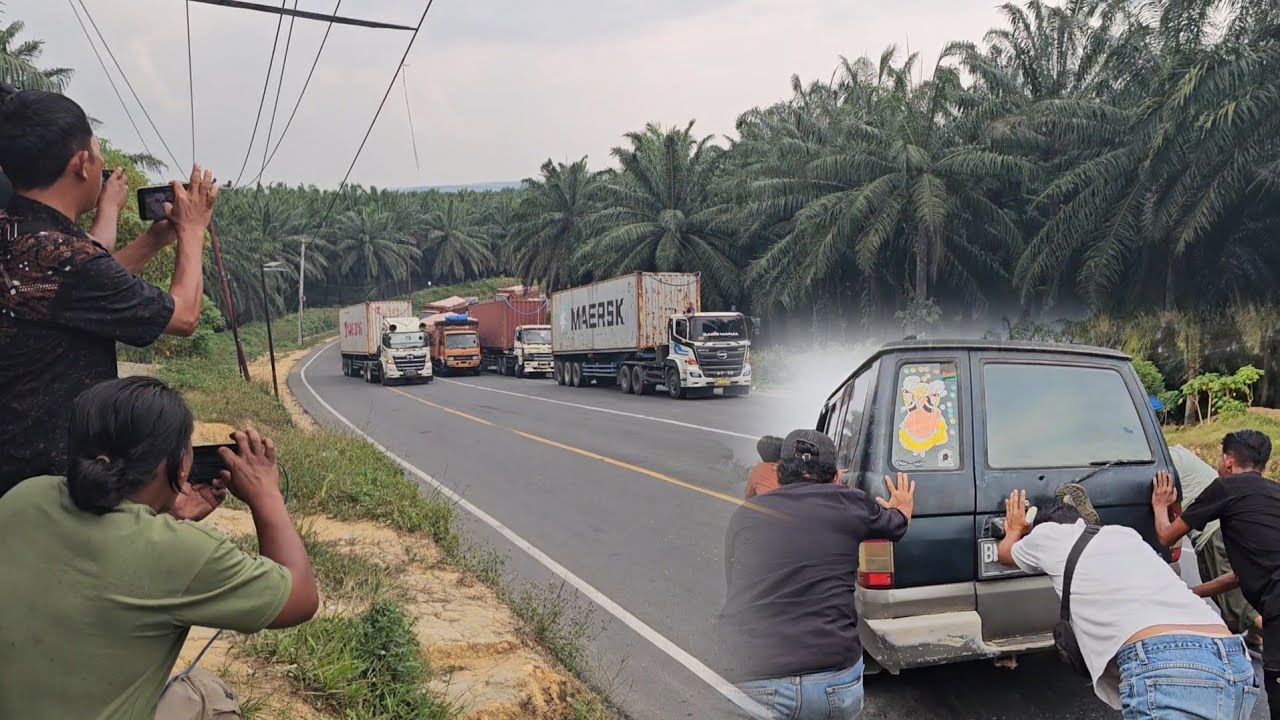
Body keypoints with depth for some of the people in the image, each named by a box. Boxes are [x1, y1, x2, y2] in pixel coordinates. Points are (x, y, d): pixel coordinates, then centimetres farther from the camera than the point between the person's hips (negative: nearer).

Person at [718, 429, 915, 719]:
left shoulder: (744, 516, 12)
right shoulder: (848, 503, 8)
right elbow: (898, 524, 30)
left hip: (748, 688, -1)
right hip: (835, 684, 1)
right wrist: (903, 507, 55)